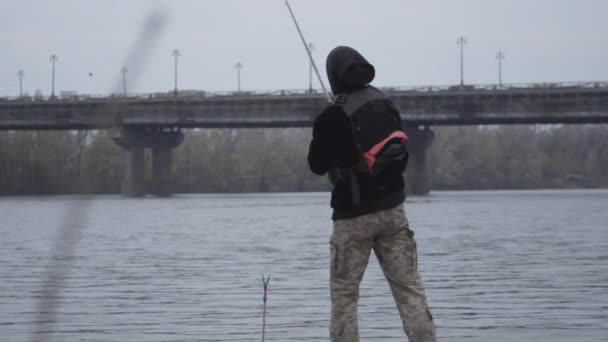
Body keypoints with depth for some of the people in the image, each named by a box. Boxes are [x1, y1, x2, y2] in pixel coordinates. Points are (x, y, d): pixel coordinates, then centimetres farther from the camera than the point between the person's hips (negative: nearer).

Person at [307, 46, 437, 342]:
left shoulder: (331, 117, -13)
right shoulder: (386, 105, 4)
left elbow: (317, 165, -2)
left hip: (353, 216, -4)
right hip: (393, 209, 4)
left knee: (343, 293, 5)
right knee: (409, 288, 3)